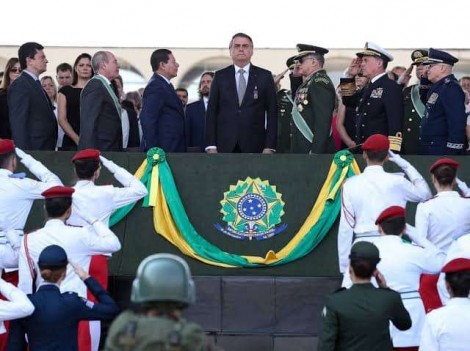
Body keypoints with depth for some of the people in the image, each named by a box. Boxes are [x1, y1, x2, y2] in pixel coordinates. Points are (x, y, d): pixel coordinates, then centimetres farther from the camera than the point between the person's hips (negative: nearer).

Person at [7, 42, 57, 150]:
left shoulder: (35, 84, 19)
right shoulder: (20, 85, -11)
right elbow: (18, 124, -17)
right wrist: (25, 155, -22)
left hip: (45, 149, 9)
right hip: (33, 149, -9)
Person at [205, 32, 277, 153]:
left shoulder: (264, 76, 7)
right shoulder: (220, 76, 10)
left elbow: (272, 112, 5)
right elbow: (211, 111, 7)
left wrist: (269, 146, -4)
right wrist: (211, 146, -1)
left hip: (254, 146, -1)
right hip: (225, 146, 1)